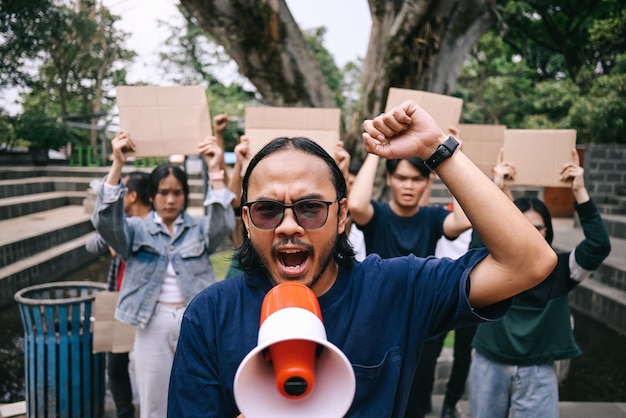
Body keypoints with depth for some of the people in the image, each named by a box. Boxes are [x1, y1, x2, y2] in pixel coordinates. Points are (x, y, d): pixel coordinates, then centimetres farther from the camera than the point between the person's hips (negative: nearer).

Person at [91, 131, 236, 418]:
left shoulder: (199, 229, 4)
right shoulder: (137, 230, 3)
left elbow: (224, 223, -16)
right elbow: (105, 221, -15)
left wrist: (215, 171, -27)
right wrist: (117, 165, -25)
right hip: (153, 323, 0)